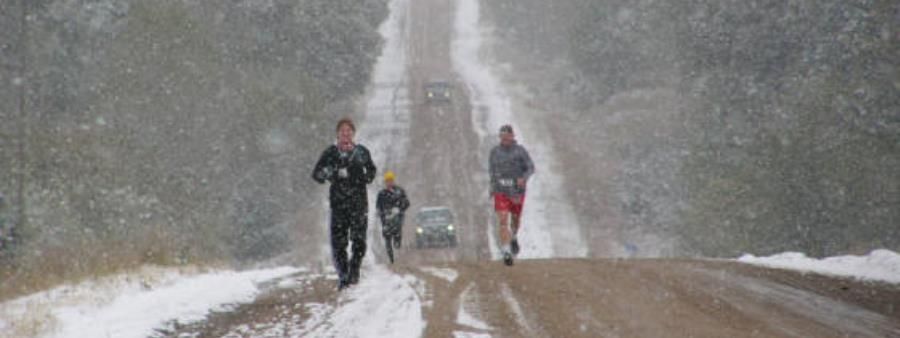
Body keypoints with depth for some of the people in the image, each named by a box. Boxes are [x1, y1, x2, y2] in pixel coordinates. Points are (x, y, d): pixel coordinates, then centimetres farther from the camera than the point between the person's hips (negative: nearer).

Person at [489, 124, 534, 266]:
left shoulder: (520, 151, -10)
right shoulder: (495, 151, -2)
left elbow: (531, 168, -9)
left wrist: (524, 178, -29)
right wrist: (492, 185, 20)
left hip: (517, 192, 0)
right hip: (501, 192, 0)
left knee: (515, 219, 21)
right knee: (503, 221, -14)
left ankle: (513, 237, 54)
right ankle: (506, 253, -19)